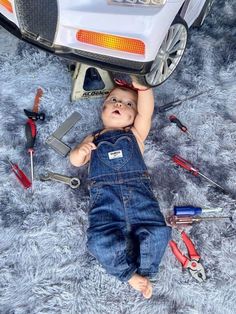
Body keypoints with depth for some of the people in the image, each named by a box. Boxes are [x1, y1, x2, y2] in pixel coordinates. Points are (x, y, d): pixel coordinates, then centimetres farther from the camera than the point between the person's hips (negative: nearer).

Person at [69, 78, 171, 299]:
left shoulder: (135, 134, 23)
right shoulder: (94, 138, 26)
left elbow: (146, 112, 6)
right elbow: (75, 161, 18)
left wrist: (142, 87, -10)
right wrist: (80, 151, -6)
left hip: (138, 190, 1)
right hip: (105, 194, 0)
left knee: (157, 232, -20)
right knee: (100, 239, -23)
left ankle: (144, 272, 7)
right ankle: (130, 274, 3)